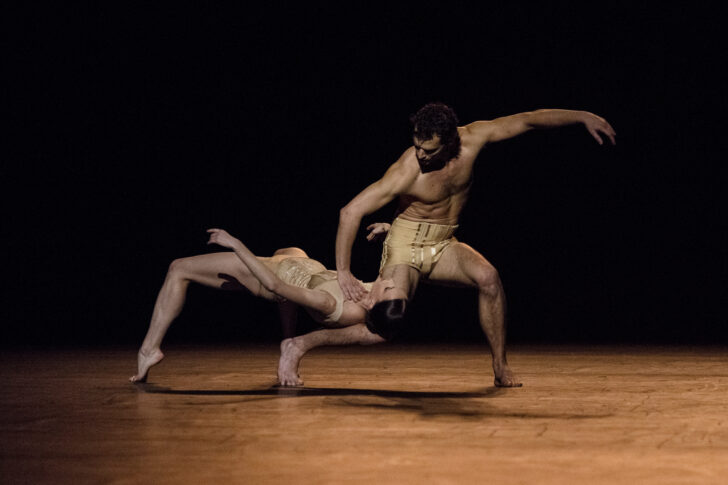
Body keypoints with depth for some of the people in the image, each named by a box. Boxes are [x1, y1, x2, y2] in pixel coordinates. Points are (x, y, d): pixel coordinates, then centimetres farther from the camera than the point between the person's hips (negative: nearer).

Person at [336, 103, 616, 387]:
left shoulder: (471, 139, -12)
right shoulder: (407, 171, -25)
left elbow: (527, 120, -2)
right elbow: (350, 212, -25)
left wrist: (583, 117, 0)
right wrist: (343, 273, -27)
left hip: (443, 246, 4)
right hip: (405, 244, -4)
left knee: (488, 277, -27)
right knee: (388, 315, -29)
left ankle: (500, 366, -13)